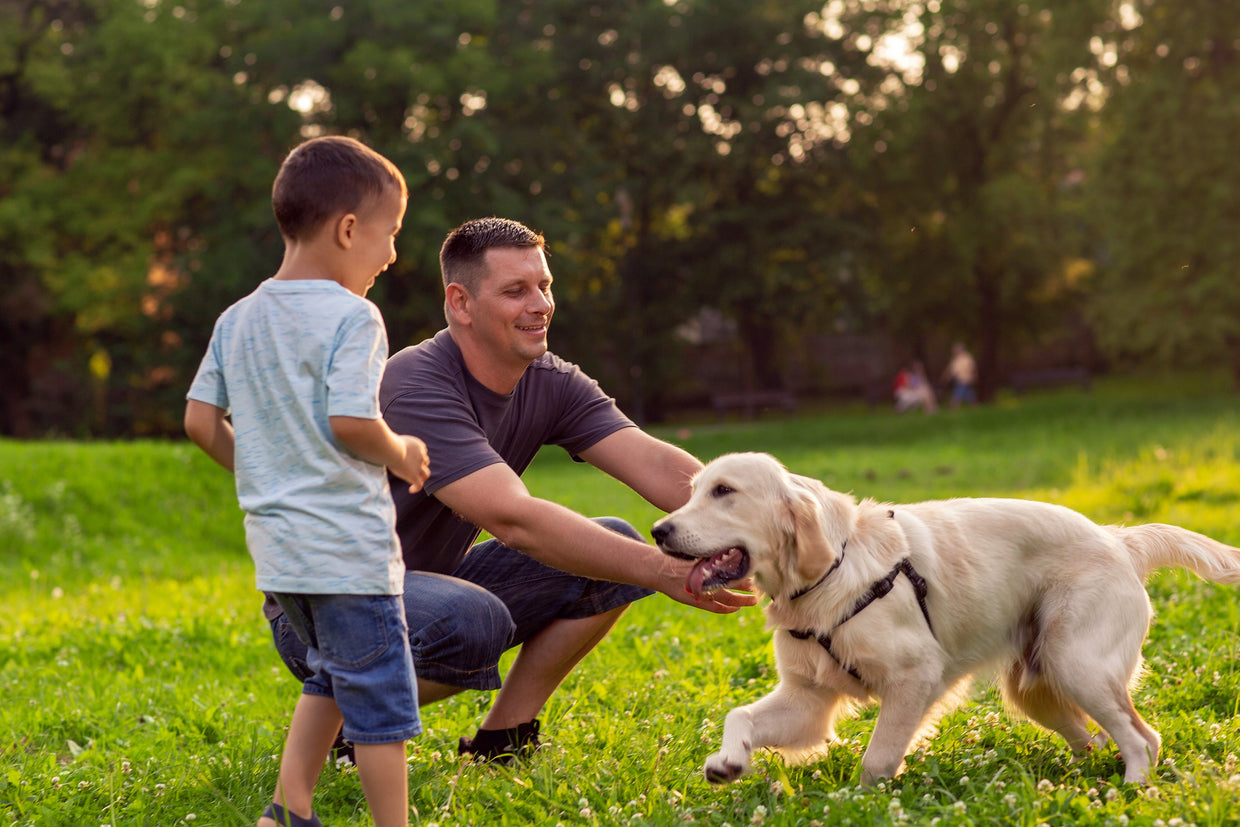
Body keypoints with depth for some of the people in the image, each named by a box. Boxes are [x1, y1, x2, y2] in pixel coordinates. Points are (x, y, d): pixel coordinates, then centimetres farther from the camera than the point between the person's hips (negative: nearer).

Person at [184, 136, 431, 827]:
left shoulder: (238, 319, 9)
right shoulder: (350, 316, -14)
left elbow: (201, 421, 9)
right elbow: (351, 421, -22)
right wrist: (400, 454, -4)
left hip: (276, 541, 8)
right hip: (347, 547, -8)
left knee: (332, 673, 24)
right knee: (380, 694, 2)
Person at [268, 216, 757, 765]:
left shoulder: (551, 384, -3)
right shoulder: (416, 388, -27)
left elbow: (656, 465, -15)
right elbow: (513, 519, -38)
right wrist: (665, 573, -43)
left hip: (433, 581, 8)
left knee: (616, 544, -7)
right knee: (473, 618, -39)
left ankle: (501, 739, 2)